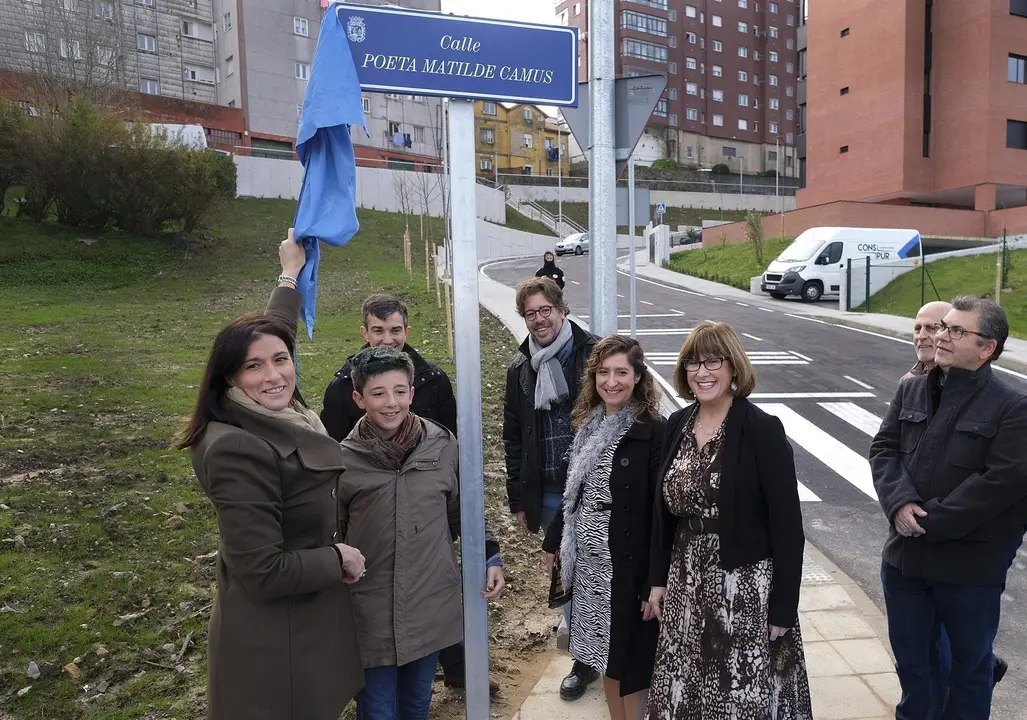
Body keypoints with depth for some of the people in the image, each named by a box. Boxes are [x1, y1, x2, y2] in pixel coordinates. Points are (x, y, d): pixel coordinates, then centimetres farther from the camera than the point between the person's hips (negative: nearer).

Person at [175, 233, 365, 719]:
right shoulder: (238, 450, -28)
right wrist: (340, 559, -15)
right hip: (274, 641, -9)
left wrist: (291, 274, 28)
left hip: (305, 621, 9)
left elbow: (274, 334, 18)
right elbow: (263, 572, -29)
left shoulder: (278, 416, -2)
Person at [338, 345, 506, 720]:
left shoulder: (441, 444, -5)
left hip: (432, 606, 2)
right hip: (371, 614, -2)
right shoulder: (343, 460, -10)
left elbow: (462, 509, 9)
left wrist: (489, 557, 3)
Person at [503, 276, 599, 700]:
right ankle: (585, 661, 32)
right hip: (550, 494, 4)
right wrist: (519, 499, 10)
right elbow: (513, 439, 13)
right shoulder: (520, 370, 7)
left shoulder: (593, 355, -7)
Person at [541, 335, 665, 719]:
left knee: (630, 660, 8)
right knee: (604, 653, 19)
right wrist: (554, 542, 16)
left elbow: (661, 511, -16)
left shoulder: (653, 432, -15)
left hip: (629, 564, -6)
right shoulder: (587, 424, 4)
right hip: (589, 560, 6)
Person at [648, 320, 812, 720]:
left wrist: (783, 608, -13)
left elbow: (787, 526, -13)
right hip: (686, 585, 5)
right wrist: (658, 579, 9)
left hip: (747, 585, -5)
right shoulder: (678, 424, 3)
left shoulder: (762, 430, -14)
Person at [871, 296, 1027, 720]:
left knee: (969, 658, 18)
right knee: (911, 655, 21)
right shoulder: (910, 391, 5)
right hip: (905, 554, 5)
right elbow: (883, 449, -1)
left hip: (971, 564, -4)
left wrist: (930, 521, -20)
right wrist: (901, 503, -19)